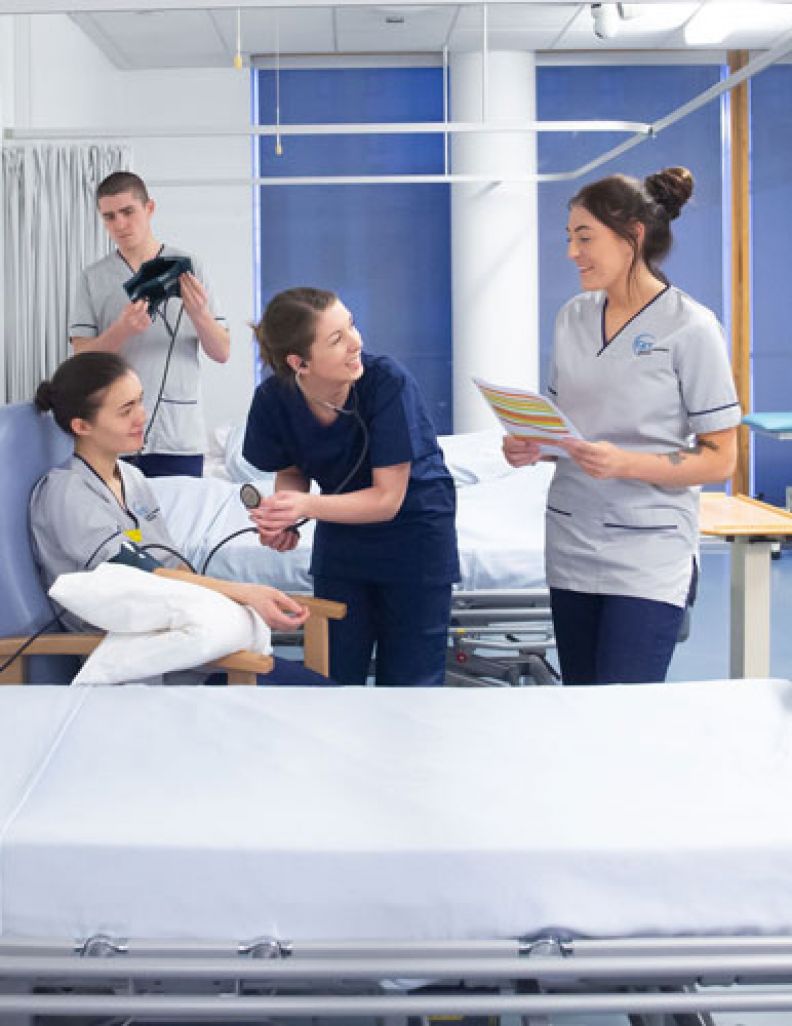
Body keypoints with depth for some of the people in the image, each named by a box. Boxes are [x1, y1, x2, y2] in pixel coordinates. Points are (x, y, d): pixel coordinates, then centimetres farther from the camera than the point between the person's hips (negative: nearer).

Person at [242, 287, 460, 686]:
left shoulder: (387, 382, -29)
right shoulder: (274, 399, -18)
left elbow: (388, 499, -25)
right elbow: (292, 474, 0)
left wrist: (307, 505, -38)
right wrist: (282, 520, -21)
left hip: (414, 534, -3)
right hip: (342, 541, 3)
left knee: (408, 679, 4)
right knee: (335, 675, 9)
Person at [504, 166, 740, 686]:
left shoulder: (690, 327, -9)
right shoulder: (573, 317, 9)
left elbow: (721, 459, -9)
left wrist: (624, 463, -23)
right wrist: (531, 445, -3)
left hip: (648, 554, -6)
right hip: (571, 544, 6)